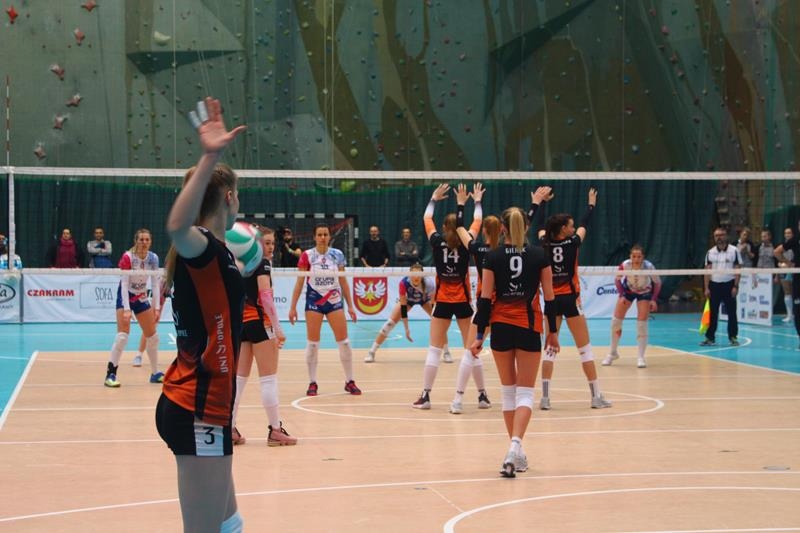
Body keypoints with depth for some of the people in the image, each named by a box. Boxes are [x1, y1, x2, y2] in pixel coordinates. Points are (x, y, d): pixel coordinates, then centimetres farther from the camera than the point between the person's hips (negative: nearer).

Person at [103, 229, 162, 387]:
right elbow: (124, 284, -22)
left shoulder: (153, 258, -7)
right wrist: (126, 309, -28)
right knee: (123, 335, -18)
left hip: (141, 298, 6)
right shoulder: (128, 257, -21)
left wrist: (157, 308, -8)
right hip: (125, 296, -6)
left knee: (152, 336, 7)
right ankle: (110, 374, -13)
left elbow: (155, 283, -3)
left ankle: (155, 373, 21)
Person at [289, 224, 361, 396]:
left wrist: (350, 305, 6)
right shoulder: (307, 256, -4)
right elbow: (299, 283, -1)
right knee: (312, 342, 0)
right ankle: (312, 383, 9)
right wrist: (293, 307, -5)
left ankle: (349, 382, 9)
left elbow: (343, 282, 8)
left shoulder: (337, 255, 2)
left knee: (344, 341, 0)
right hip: (314, 302, -2)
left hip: (334, 301, 2)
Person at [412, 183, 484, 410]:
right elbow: (477, 221, 12)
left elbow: (427, 218, 13)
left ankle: (425, 395, -4)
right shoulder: (466, 243, -5)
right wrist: (477, 201, 27)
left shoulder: (437, 242, -5)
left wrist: (434, 198, 26)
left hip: (442, 302, 0)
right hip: (463, 301, 0)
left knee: (434, 349, 2)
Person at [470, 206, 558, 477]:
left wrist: (479, 335, 0)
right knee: (525, 392, 2)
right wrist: (553, 331, 11)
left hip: (501, 327, 1)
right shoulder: (540, 256, -3)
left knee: (508, 390, 15)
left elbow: (485, 299, -5)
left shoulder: (493, 257, -4)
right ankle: (515, 446, -22)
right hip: (529, 327, -1)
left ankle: (517, 454, 20)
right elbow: (549, 297, 0)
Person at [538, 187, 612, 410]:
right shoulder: (572, 244, -8)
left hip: (552, 300, 4)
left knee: (550, 348, 7)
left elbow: (541, 231, 20)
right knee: (585, 348, 3)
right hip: (570, 299, -4)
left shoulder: (545, 245, -1)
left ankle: (545, 397, 0)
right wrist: (591, 203, 25)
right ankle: (596, 396, 5)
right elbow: (585, 224, 9)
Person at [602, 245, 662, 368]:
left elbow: (658, 282, -15)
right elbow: (617, 279, -10)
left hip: (645, 292, -2)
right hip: (628, 289, 2)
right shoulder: (625, 265, -31)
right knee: (616, 320, -2)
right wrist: (621, 295, -20)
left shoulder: (648, 266, -34)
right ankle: (613, 353, 16)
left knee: (642, 323, -13)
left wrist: (654, 299, -22)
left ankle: (641, 357, -3)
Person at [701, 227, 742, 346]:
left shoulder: (734, 251, -2)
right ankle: (710, 337, 7)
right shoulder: (710, 252, 6)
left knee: (731, 312, 1)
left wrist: (735, 286, -10)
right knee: (713, 313, 3)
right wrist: (706, 288, 0)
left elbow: (737, 269, -3)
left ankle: (733, 337, 8)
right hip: (714, 285, 2)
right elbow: (707, 271, 6)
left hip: (729, 285, -2)